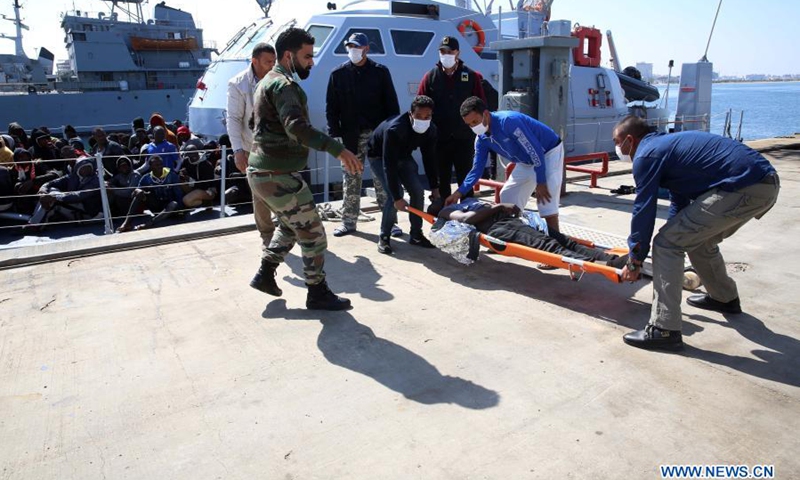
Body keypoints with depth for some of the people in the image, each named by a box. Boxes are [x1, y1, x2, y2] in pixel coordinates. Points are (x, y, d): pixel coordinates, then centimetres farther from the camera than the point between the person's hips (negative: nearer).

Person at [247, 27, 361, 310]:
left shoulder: (269, 81, 17)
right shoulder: (283, 84, -16)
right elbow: (297, 127, -34)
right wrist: (338, 150, -41)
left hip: (262, 173, 10)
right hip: (278, 177, -10)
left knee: (291, 226, 26)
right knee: (313, 233, 1)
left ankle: (265, 274, 27)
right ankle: (318, 294, 12)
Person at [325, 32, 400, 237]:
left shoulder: (380, 72, 4)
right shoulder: (338, 74, 7)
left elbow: (392, 104, 3)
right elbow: (331, 107, 6)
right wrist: (335, 132, -3)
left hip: (377, 134, -1)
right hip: (350, 136, 2)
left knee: (382, 180, 1)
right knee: (351, 180, 8)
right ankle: (348, 222, 17)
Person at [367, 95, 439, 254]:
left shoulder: (430, 130, -19)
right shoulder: (394, 129, -39)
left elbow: (429, 159, -7)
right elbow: (389, 165, -38)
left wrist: (435, 188, -7)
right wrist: (397, 197, -39)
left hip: (403, 156, 6)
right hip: (379, 156, -6)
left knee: (417, 191, -8)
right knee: (395, 192, -23)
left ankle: (416, 235, 7)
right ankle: (384, 237, -7)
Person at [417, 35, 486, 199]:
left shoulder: (471, 76, 3)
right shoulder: (431, 77, 5)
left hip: (464, 138, -1)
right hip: (439, 139, 1)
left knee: (465, 179, 7)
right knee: (441, 180, 9)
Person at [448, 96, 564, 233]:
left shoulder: (508, 121, -31)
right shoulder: (482, 139, -6)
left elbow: (535, 150, -29)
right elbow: (477, 169, 0)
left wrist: (540, 183, -27)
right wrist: (459, 193, -10)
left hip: (549, 152, -8)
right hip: (527, 161, 9)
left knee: (547, 206, -18)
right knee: (507, 196, 9)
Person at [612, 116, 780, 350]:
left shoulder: (646, 155, -4)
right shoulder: (667, 144, 25)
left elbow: (644, 211, -4)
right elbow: (679, 202, 32)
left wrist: (635, 261, 7)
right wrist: (678, 240, 39)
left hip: (741, 188, -10)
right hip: (767, 182, 10)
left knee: (665, 244, -7)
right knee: (699, 239, 28)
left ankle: (664, 329, -5)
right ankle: (725, 298, 49)